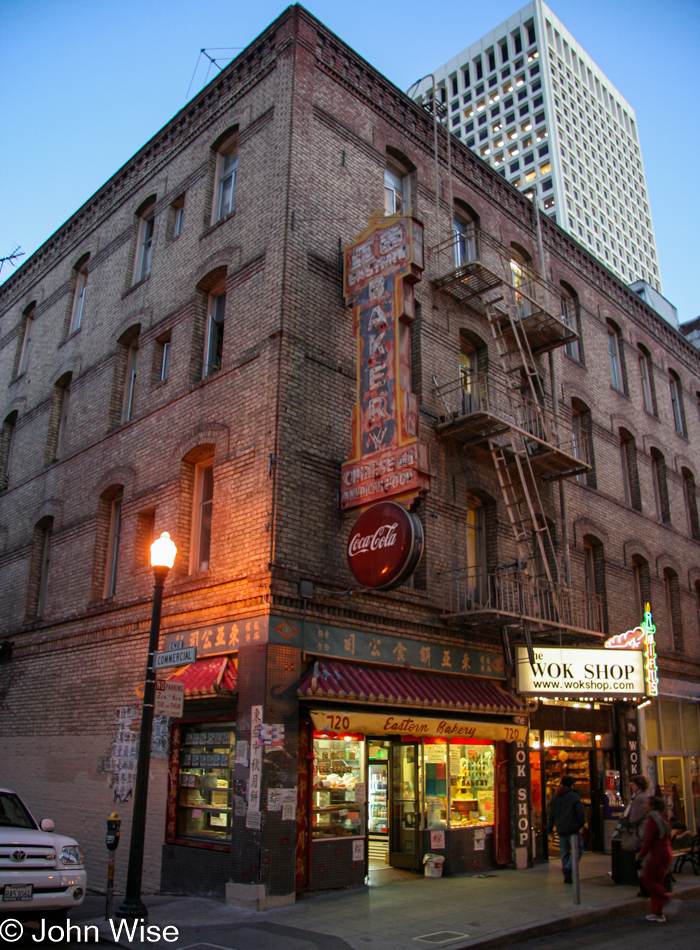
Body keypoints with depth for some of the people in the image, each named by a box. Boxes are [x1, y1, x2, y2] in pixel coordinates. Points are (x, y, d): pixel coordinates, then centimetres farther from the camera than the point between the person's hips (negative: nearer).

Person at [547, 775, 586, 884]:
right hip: (572, 828, -5)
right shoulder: (574, 797, -8)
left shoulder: (554, 797, 10)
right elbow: (581, 812, -12)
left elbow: (551, 814, 11)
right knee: (578, 849, 4)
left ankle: (567, 877, 11)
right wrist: (581, 824, 5)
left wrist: (549, 829, 15)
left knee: (564, 852, 12)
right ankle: (569, 867, -15)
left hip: (560, 830, 5)